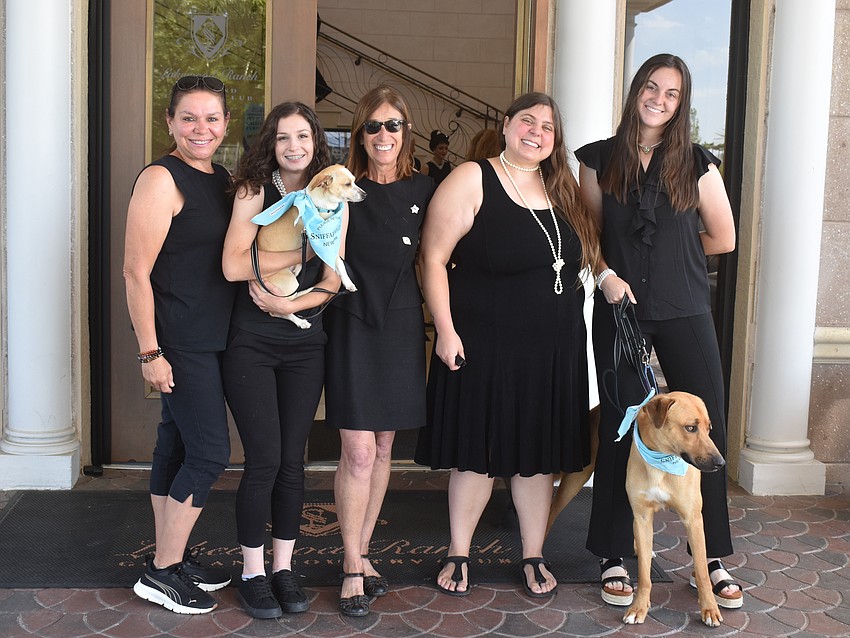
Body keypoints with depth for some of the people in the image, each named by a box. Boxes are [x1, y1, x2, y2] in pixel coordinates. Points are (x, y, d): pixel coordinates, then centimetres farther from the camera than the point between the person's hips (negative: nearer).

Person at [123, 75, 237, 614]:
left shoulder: (224, 180, 11)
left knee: (177, 446, 15)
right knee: (211, 452, -5)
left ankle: (172, 558, 26)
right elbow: (136, 271, -17)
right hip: (179, 341, -8)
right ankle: (161, 572, 8)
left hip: (212, 338, 8)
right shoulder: (162, 180, -13)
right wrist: (150, 351, -19)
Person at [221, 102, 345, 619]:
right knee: (264, 460, -3)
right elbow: (234, 265, -17)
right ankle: (253, 572, 14)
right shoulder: (255, 191, -3)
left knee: (292, 460, 7)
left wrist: (291, 304, -16)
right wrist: (306, 250, -15)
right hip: (251, 342, -3)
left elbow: (333, 280, 0)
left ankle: (284, 567, 21)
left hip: (306, 343, 3)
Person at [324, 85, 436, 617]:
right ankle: (354, 568, 7)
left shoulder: (424, 191, 6)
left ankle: (361, 551, 26)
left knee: (383, 448, 11)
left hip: (402, 328, 3)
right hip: (353, 327, -3)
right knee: (359, 452, -7)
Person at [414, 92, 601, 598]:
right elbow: (433, 258, -10)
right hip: (484, 346, -4)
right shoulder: (472, 181, -7)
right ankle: (458, 555, 24)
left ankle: (534, 557, 28)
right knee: (478, 453, 6)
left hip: (555, 348, 5)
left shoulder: (563, 188, 9)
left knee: (539, 454, 13)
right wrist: (446, 329, -15)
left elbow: (588, 249, 23)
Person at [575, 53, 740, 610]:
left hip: (685, 312, 1)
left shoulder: (697, 163, 4)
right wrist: (608, 274, -10)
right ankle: (615, 557, 16)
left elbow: (723, 238, 8)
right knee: (620, 429, 5)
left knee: (706, 429, 1)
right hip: (620, 309, 0)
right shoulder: (600, 159, 4)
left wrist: (668, 250, 6)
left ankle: (715, 558, 16)